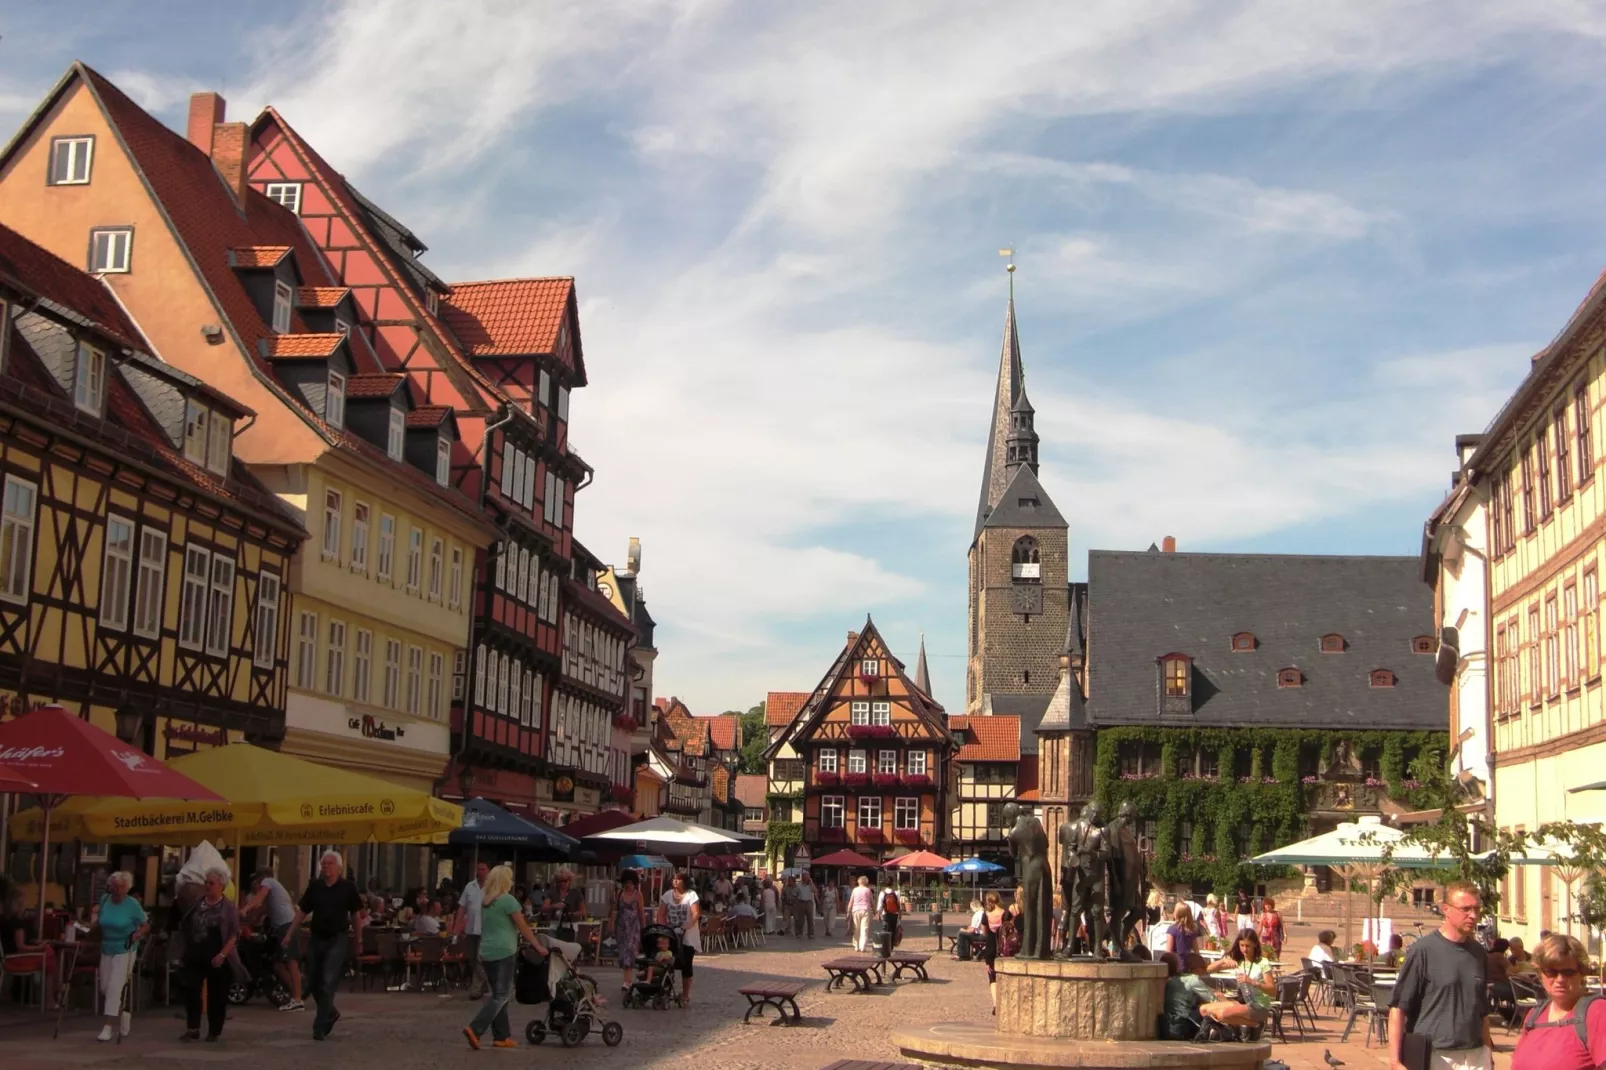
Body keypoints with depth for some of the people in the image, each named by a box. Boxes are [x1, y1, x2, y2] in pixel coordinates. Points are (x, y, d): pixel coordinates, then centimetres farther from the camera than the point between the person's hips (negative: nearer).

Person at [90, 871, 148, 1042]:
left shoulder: (133, 904, -11)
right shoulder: (104, 900, 1)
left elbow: (146, 925, -3)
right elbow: (98, 919, 19)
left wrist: (138, 935, -22)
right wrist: (93, 919, -3)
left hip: (124, 951, -5)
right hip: (106, 950, 5)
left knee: (115, 987, -12)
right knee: (105, 988, 10)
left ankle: (108, 1027, -9)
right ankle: (123, 1015, 33)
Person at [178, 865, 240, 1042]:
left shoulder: (228, 908, -6)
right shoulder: (198, 902, 6)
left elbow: (234, 935, -10)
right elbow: (185, 926, 16)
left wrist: (222, 955, -20)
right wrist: (186, 947, 9)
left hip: (217, 959, -4)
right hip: (194, 956, 4)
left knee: (216, 996, 4)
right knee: (191, 990, -10)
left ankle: (214, 1031, 16)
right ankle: (192, 1028, -8)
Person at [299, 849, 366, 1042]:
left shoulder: (347, 887, -4)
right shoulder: (314, 886, 3)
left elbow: (356, 913, 4)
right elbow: (302, 911, 7)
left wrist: (358, 939, 6)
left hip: (336, 940, -4)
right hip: (316, 939, 4)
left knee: (328, 984, -10)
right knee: (314, 983, 11)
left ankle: (320, 1026, -6)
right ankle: (330, 1013, 35)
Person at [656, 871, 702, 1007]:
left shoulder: (691, 895, -4)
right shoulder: (668, 895, 6)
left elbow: (695, 914, -14)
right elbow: (661, 914, 5)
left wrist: (684, 928, -26)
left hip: (687, 937, -3)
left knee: (686, 966, 3)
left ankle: (685, 995, 13)